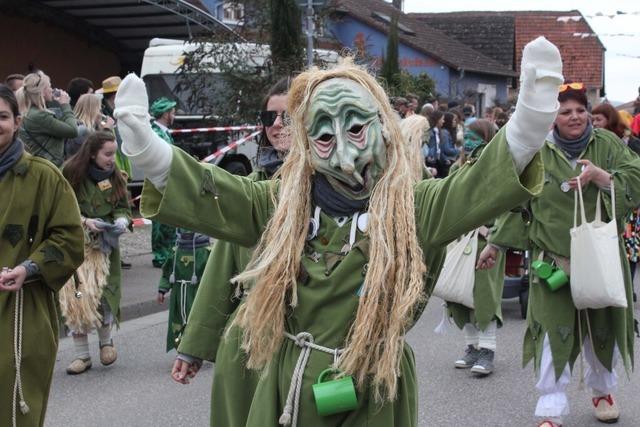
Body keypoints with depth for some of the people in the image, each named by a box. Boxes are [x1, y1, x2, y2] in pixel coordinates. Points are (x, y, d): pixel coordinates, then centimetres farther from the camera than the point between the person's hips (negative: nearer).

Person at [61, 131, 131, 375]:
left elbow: (123, 208, 10)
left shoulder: (115, 178, 3)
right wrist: (84, 221, -20)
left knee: (102, 293, -7)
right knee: (75, 298, -5)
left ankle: (106, 341, 21)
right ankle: (81, 355, 8)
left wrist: (122, 220, -12)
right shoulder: (71, 175, -11)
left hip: (104, 244, 2)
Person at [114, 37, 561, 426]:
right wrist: (142, 143, -16)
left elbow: (486, 183, -19)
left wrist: (534, 112, -34)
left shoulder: (413, 206, -6)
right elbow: (207, 192, -2)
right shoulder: (283, 204, 3)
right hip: (287, 389, 3)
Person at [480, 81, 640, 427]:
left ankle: (602, 390, 43)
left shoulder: (607, 144, 1)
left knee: (603, 330, 17)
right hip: (553, 259, -2)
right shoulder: (536, 152, -2)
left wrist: (600, 176, -20)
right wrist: (495, 243, 7)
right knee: (553, 334, -8)